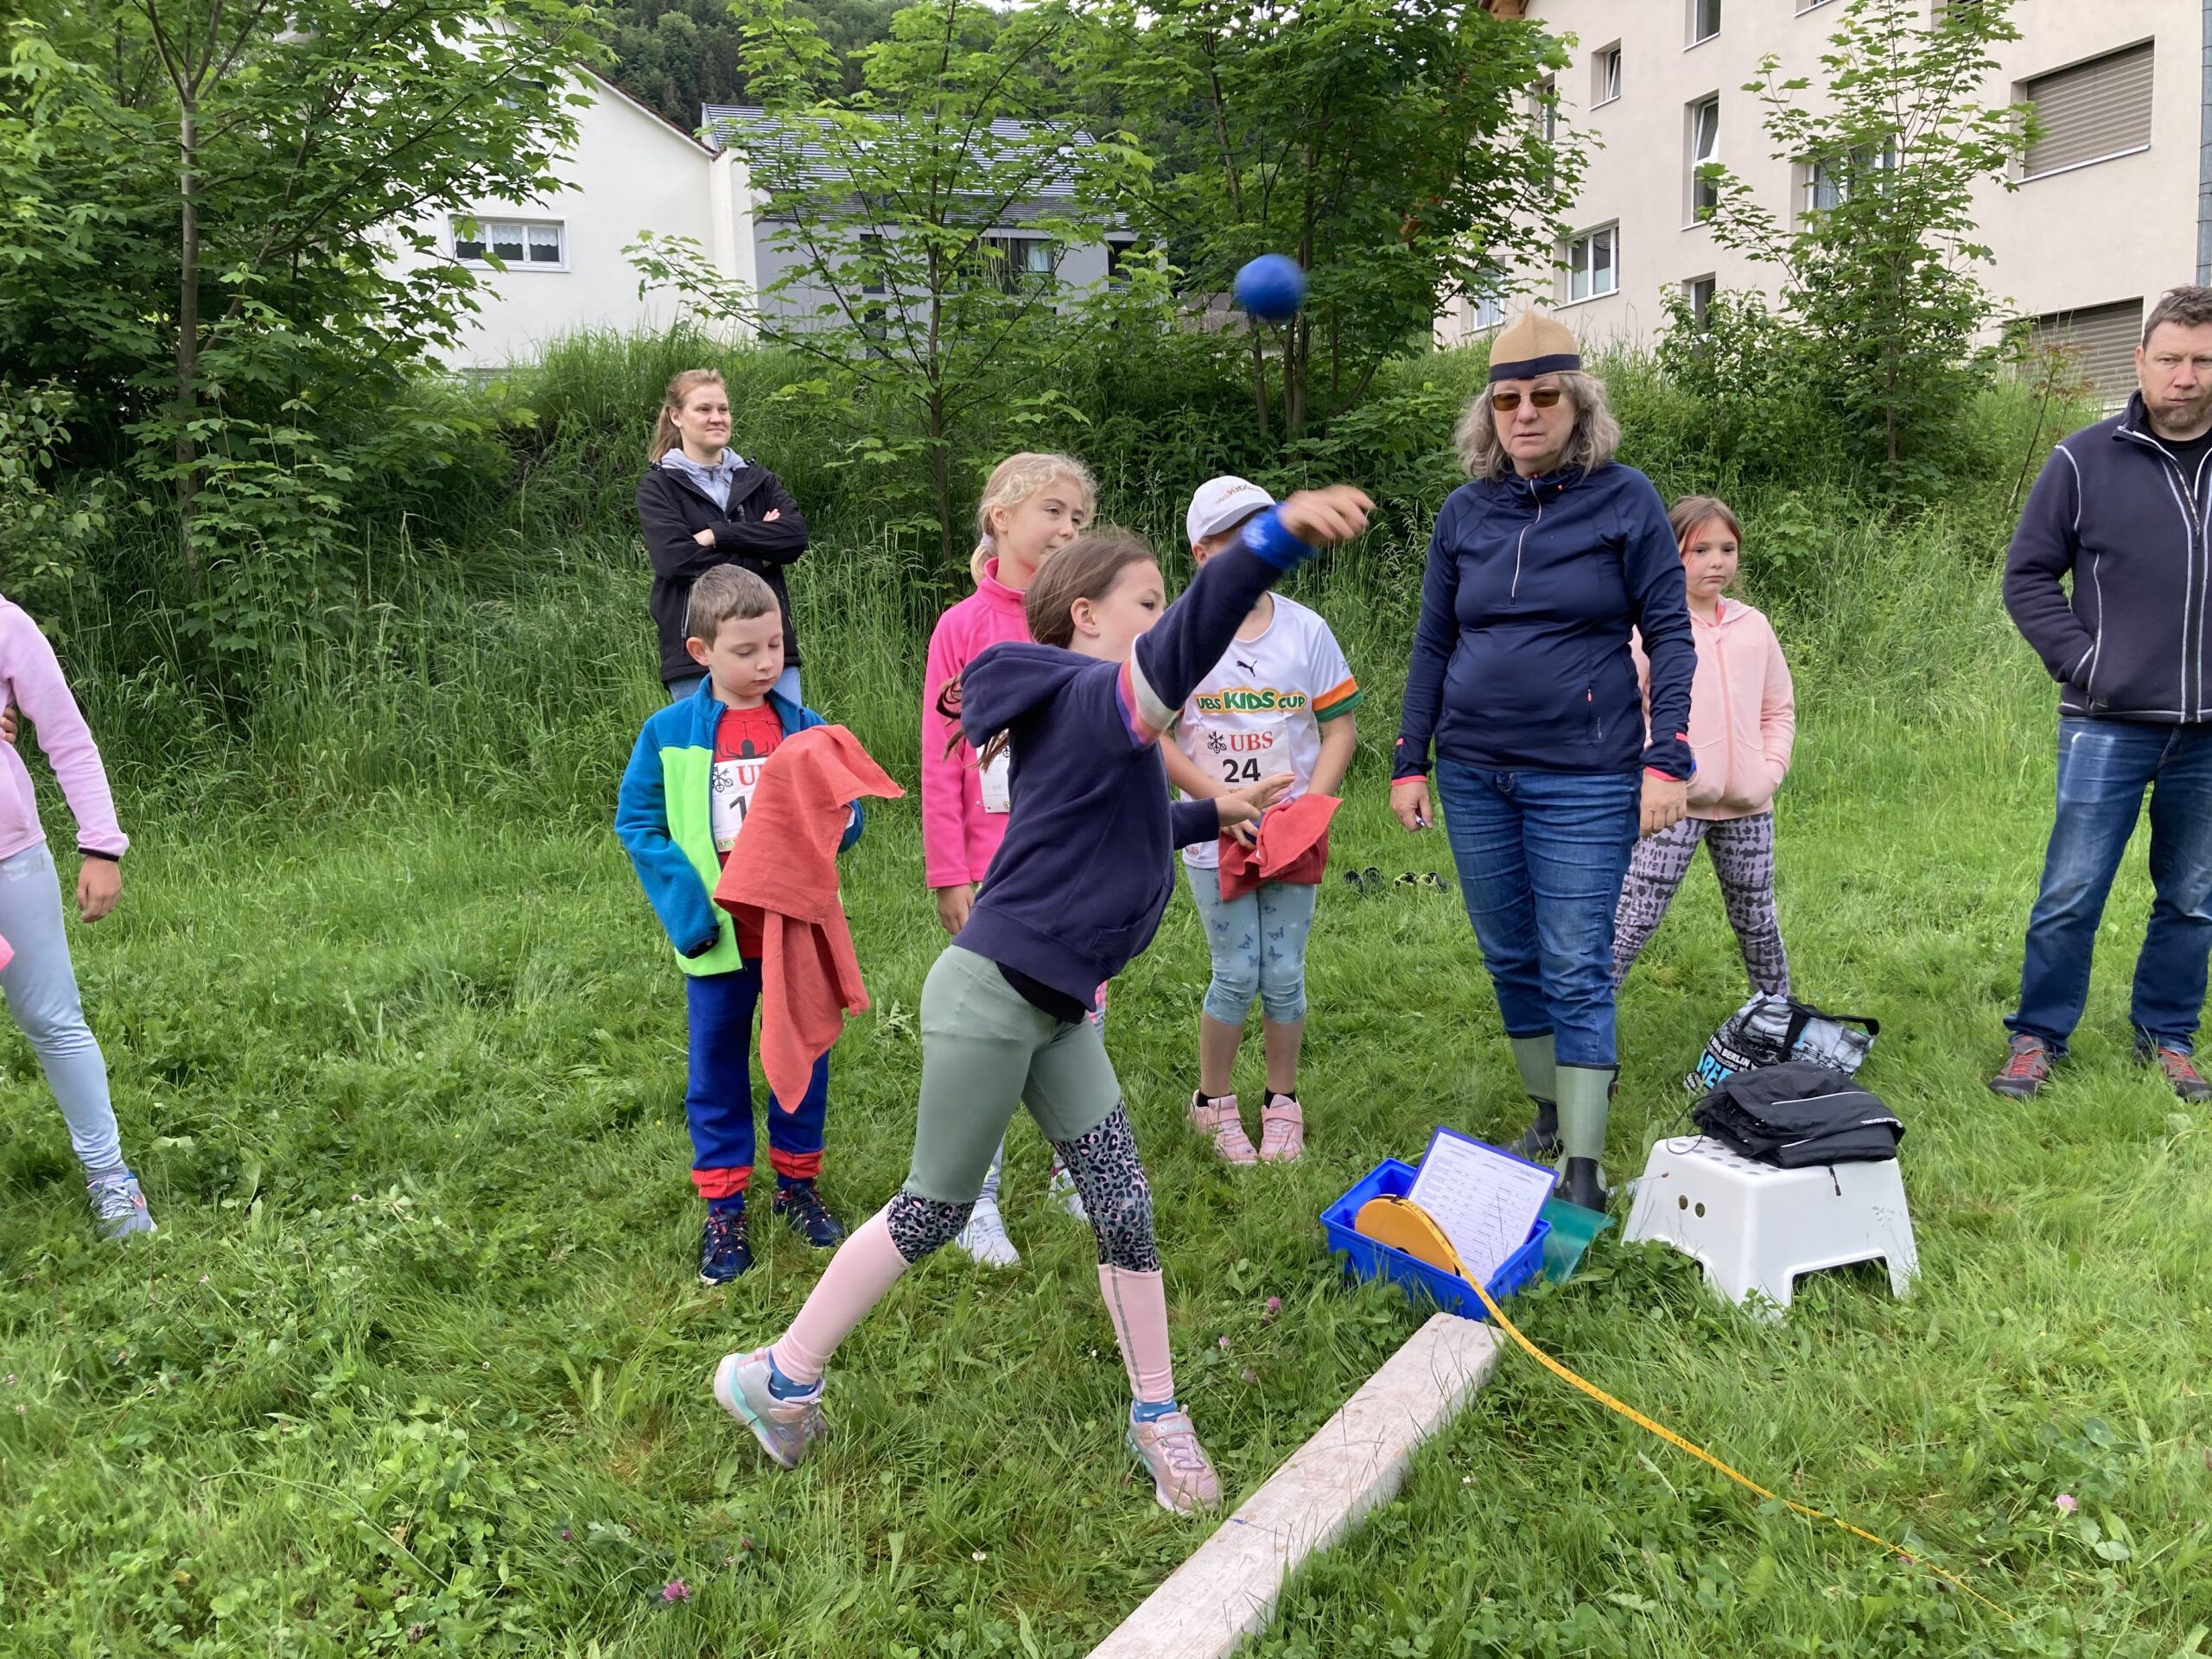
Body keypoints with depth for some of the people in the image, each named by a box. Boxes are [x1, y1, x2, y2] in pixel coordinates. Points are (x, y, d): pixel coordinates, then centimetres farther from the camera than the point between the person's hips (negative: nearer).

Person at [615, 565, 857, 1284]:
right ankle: (723, 1208, 25)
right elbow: (637, 822, -3)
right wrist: (685, 906, -13)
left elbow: (845, 814, 5)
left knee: (804, 1057, 13)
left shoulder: (805, 729, -1)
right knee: (718, 1070, 10)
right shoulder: (670, 733, -7)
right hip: (719, 937, -2)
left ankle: (796, 1182, 33)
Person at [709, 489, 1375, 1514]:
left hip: (1055, 1011, 9)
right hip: (990, 996, -9)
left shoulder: (1079, 720, 15)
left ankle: (1156, 1417, 20)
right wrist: (1277, 534, -50)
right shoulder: (1095, 695, -14)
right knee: (934, 1210, 6)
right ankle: (780, 1377, 23)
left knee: (1123, 1207, 8)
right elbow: (1182, 648, -38)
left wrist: (1213, 815, 28)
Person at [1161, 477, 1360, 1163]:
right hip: (1214, 834, -2)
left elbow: (1341, 726, 4)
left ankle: (1283, 1104, 24)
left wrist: (1311, 805, -9)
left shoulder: (1306, 629, 2)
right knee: (1237, 975, 1)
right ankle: (1214, 1102, 22)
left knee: (1284, 974, 5)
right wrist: (1225, 800, -13)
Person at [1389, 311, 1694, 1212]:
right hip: (1472, 773, 4)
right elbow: (1433, 645, 11)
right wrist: (1409, 763, 7)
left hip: (1582, 779, -4)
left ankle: (1585, 1167, 3)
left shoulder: (1623, 500, -2)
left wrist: (1666, 760, -11)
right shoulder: (1465, 512, 7)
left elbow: (1669, 634, -3)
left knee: (1576, 969, -4)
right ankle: (1547, 1116, 29)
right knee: (1510, 959, 12)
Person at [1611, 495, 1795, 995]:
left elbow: (1780, 709, 16)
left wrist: (1772, 770, 2)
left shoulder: (1753, 626, 9)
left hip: (1748, 804, 5)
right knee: (1634, 919, -9)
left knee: (1757, 920, 17)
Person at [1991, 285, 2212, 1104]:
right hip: (2110, 726, -3)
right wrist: (2079, 662, -8)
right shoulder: (2087, 461, -4)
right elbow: (2028, 575, 1)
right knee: (2070, 897, 0)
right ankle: (2039, 1036, 16)